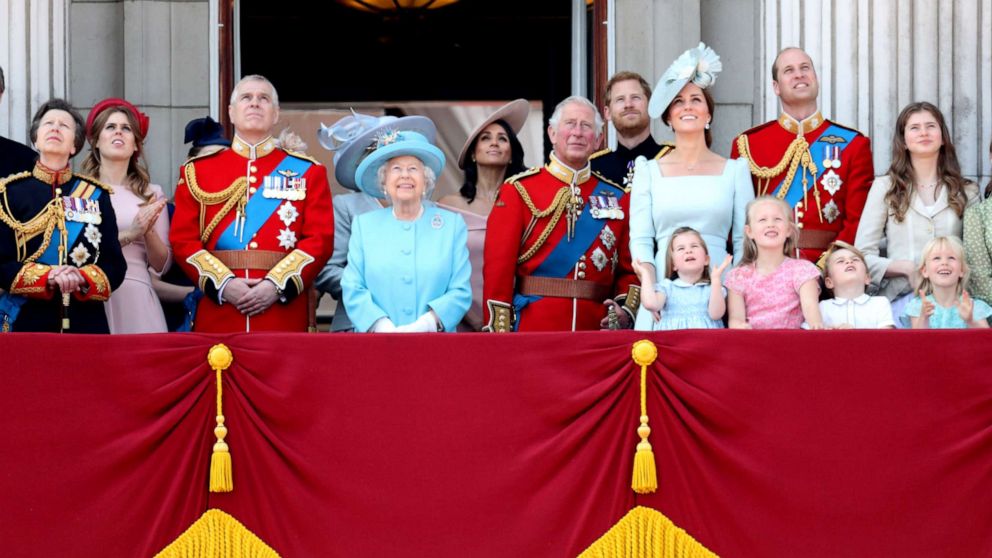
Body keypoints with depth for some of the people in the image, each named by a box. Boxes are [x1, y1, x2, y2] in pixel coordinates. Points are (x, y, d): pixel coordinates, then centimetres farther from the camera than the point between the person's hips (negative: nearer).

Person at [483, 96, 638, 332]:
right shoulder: (518, 191, 2)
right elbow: (498, 270, -4)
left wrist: (626, 311, -7)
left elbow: (629, 270, 12)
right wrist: (499, 338, -11)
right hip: (532, 329, -3)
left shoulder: (618, 198, 12)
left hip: (597, 329, 3)